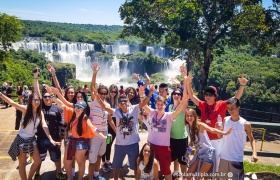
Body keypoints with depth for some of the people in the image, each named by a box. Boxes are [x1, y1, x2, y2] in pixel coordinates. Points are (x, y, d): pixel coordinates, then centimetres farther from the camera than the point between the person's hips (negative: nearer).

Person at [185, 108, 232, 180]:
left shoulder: (200, 125, -17)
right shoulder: (187, 127, 1)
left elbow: (212, 130, -34)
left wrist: (225, 133, -49)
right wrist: (189, 146, 2)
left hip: (208, 152, -6)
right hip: (199, 153, 6)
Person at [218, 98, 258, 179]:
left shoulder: (245, 124, -9)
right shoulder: (225, 120, 0)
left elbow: (251, 139, 2)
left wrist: (254, 153, -14)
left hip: (237, 159, -3)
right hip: (224, 157, 4)